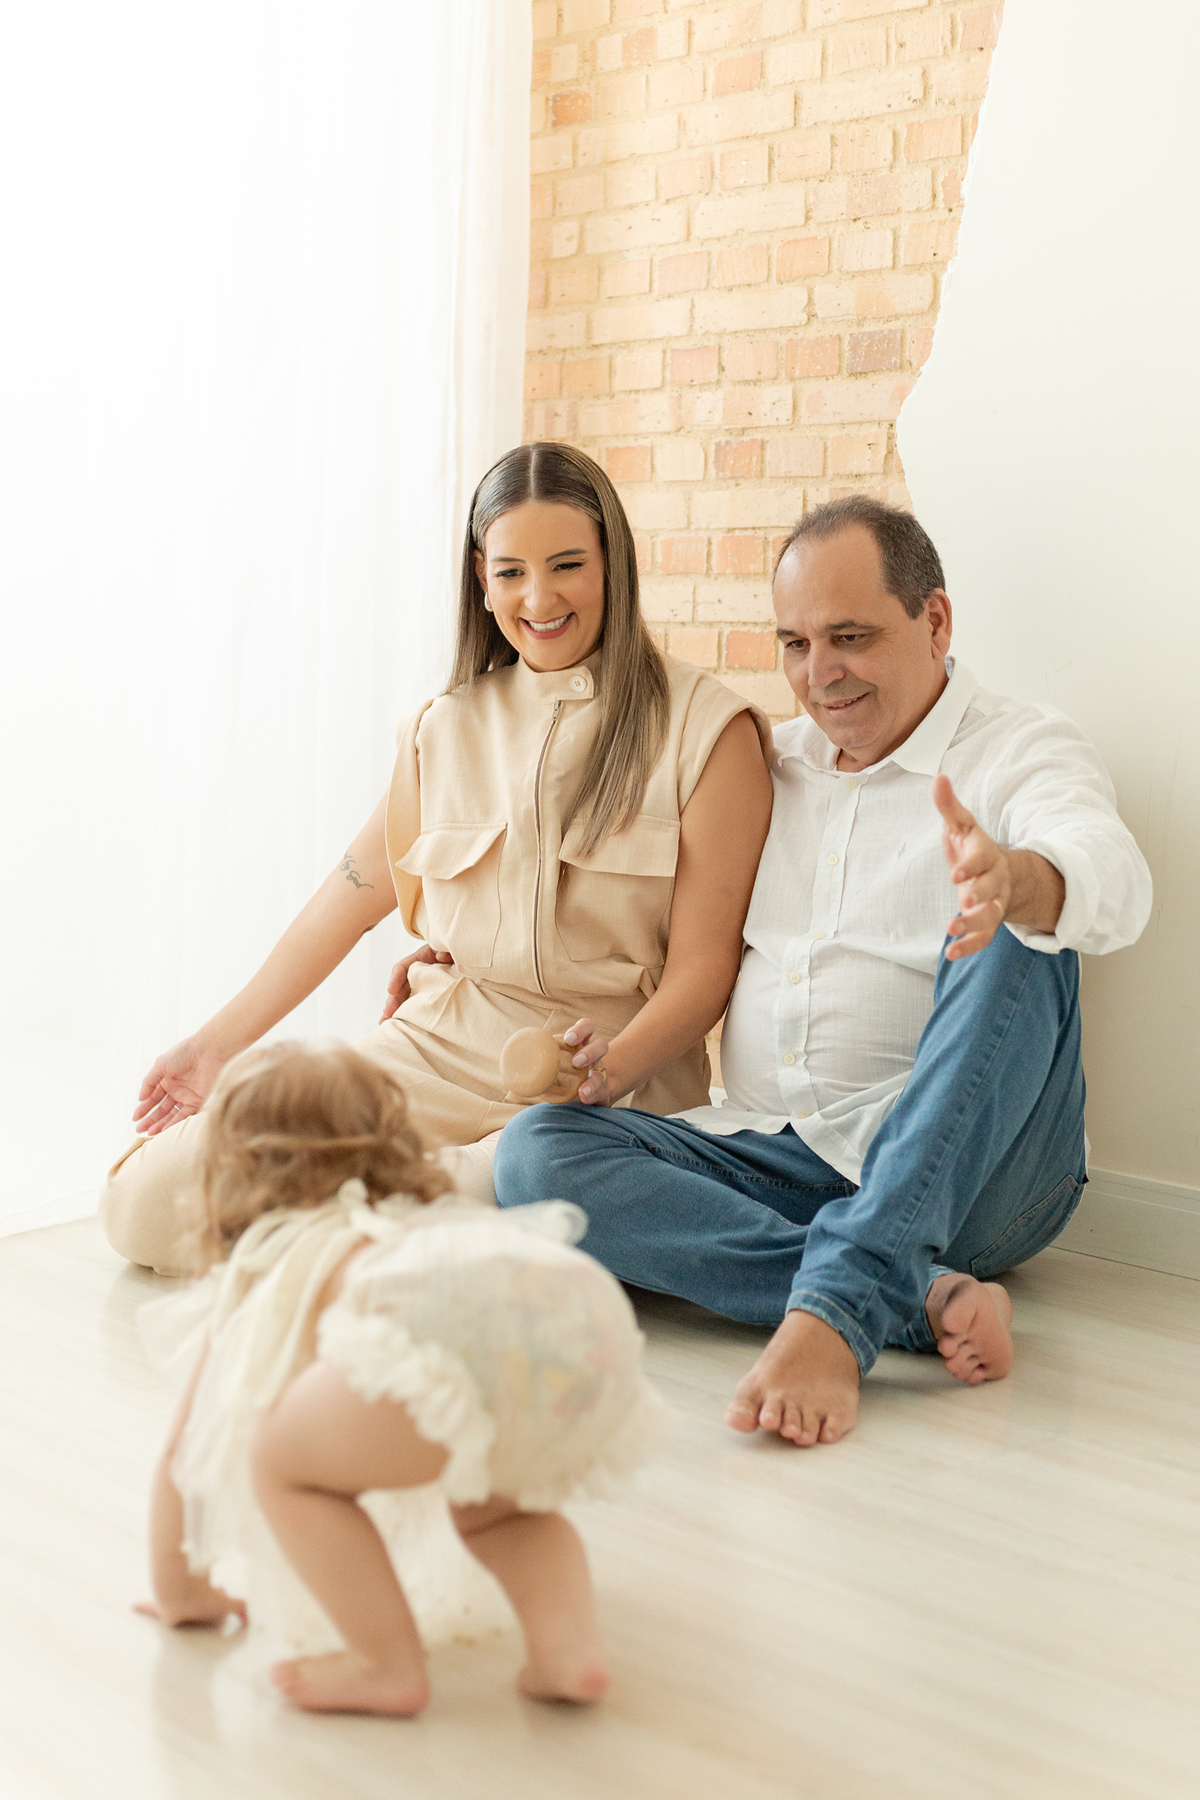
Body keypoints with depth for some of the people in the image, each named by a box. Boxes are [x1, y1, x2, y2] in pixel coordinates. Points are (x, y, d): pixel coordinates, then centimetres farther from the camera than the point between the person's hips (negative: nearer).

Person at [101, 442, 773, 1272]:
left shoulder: (707, 727, -2)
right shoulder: (446, 728, 13)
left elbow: (704, 964, -6)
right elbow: (355, 892, 20)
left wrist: (608, 1070, -25)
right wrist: (217, 1043, 23)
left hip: (624, 1069, -3)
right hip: (438, 1044, 4)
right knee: (146, 1199, -14)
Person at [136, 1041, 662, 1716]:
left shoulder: (257, 1267, 33)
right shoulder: (443, 1218, 46)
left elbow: (185, 1449, 39)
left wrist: (181, 1591, 55)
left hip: (452, 1324, -6)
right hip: (597, 1318, 6)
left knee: (280, 1459, 16)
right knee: (494, 1504, 33)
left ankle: (390, 1665, 13)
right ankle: (570, 1641, 13)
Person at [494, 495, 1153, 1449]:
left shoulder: (1022, 750, 1)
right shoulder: (768, 762, 18)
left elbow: (1111, 880, -22)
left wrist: (1010, 879, -48)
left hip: (963, 1166, -4)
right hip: (766, 1150, 5)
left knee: (1014, 936, -31)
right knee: (536, 1151, -21)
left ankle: (838, 1307, -40)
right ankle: (926, 1296, -31)